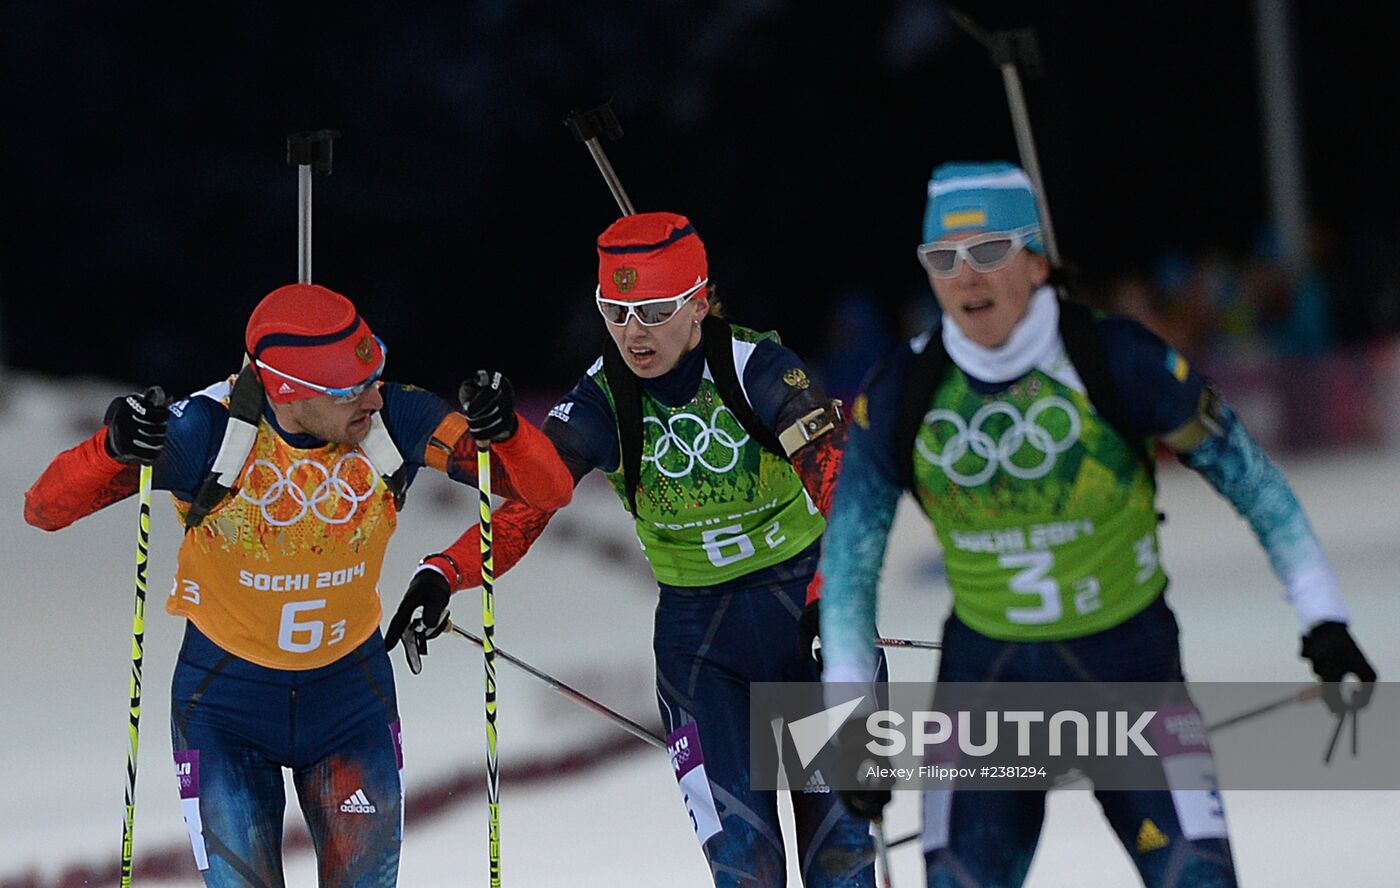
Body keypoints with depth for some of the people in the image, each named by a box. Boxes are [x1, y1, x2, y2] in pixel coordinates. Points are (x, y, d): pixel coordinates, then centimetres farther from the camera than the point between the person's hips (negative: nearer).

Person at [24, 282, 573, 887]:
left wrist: (502, 431, -35)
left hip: (351, 695, 2)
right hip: (225, 700, -2)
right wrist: (115, 448, -41)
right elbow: (45, 509, -21)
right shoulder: (208, 431, -23)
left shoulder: (393, 421, -18)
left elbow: (549, 490, -14)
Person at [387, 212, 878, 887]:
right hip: (696, 627, 2)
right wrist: (447, 572, -38)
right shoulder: (600, 405, -10)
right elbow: (525, 506, -19)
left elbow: (840, 484, -28)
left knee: (839, 831, 0)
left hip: (810, 597, -1)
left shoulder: (759, 371, -18)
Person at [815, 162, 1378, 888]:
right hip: (985, 676, 2)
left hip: (1127, 664, -2)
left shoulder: (1118, 362, -15)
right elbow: (849, 561, 3)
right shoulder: (898, 397, -8)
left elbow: (1248, 475, -4)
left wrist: (1322, 616, -4)